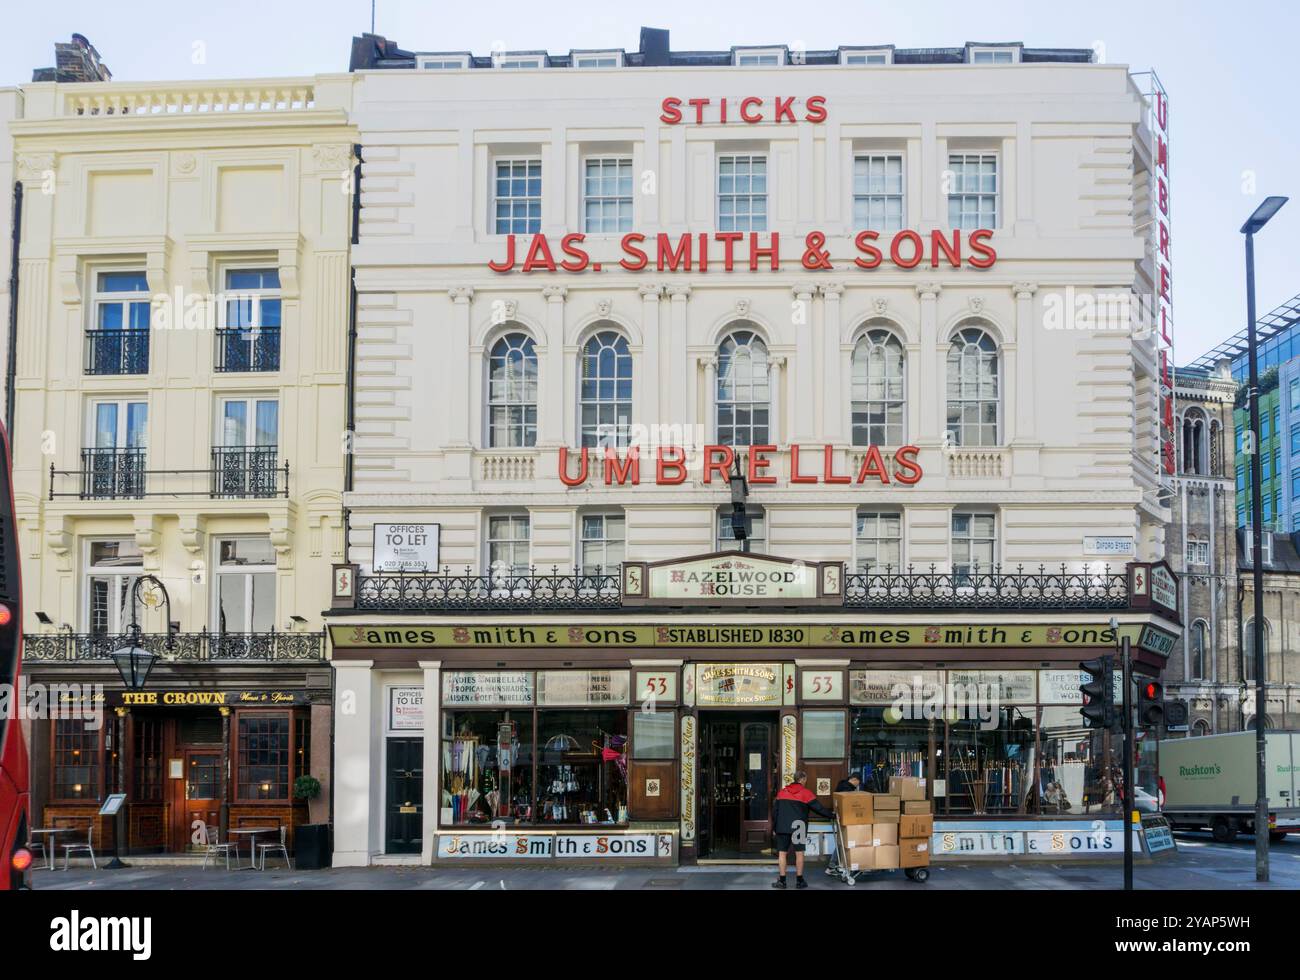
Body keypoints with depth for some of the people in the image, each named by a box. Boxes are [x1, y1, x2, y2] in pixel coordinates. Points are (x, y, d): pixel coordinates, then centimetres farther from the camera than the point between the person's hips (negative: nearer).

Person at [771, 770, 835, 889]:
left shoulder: (782, 793, 9)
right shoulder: (806, 793, -3)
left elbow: (775, 811, 11)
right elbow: (819, 809, -2)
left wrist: (774, 827, 19)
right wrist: (832, 816, 11)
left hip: (782, 828, 2)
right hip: (798, 828, -2)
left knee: (782, 853, 4)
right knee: (799, 853, 7)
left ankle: (782, 881, 2)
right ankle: (799, 881, 8)